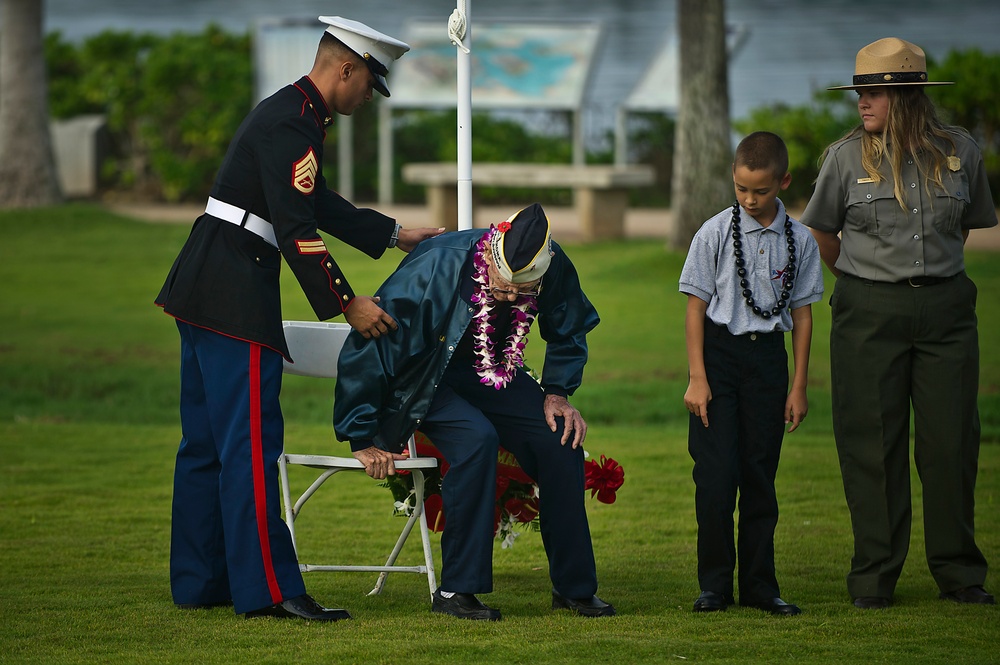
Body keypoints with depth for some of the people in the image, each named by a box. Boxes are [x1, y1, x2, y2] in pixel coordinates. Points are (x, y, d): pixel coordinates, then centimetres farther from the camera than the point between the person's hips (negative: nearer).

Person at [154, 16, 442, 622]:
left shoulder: (291, 113, 17)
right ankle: (268, 589, -9)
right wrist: (347, 304, -21)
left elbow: (319, 205, 29)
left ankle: (199, 582, 18)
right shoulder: (291, 126, -16)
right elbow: (297, 230, -23)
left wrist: (395, 235, 32)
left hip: (204, 292, 11)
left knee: (206, 443, 13)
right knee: (251, 441, -10)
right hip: (235, 296, -11)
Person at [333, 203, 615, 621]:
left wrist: (557, 392, -6)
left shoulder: (554, 269, -19)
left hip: (493, 375, 5)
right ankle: (456, 590, -22)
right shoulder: (433, 270, -33)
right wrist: (362, 438, -19)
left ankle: (573, 586, 0)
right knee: (477, 440, -32)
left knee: (561, 439, -15)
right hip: (425, 379, -5)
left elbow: (570, 334, 7)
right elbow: (367, 350, -25)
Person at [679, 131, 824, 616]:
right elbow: (695, 306, -2)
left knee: (761, 476, 5)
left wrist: (799, 385, 7)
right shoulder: (715, 234, -5)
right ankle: (714, 585, 4)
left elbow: (802, 312, 7)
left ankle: (759, 585, 13)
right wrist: (697, 378, -7)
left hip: (769, 356, 2)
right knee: (717, 475, -7)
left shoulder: (799, 241, 2)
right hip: (719, 354, -2)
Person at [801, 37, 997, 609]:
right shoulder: (848, 156, -3)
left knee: (952, 439, 2)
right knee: (872, 443, 0)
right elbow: (822, 231, 11)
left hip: (946, 309, 1)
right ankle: (874, 577, 8)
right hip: (870, 314, -1)